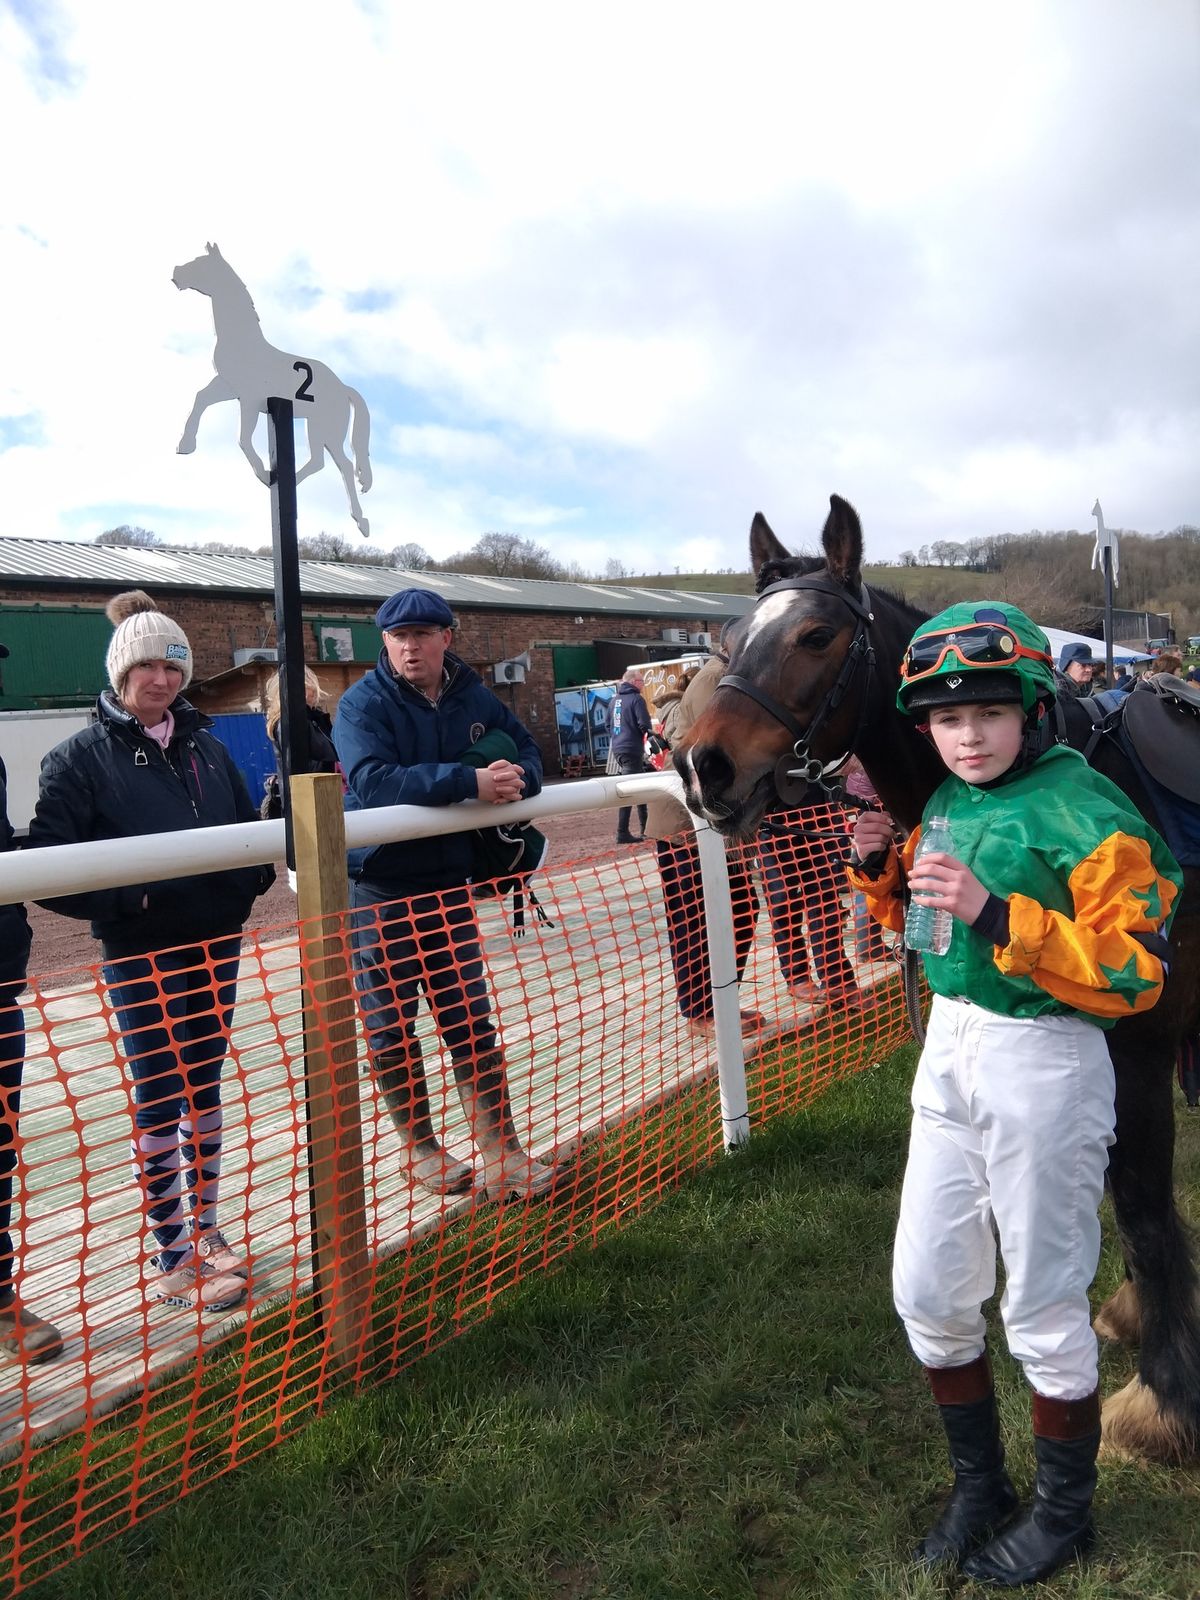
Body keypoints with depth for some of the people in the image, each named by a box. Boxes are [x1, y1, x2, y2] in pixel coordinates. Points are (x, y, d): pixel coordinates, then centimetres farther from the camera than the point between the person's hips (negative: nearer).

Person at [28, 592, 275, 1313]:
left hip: (217, 942, 5)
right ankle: (175, 1258, 17)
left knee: (205, 1090, 15)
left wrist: (251, 876, -4)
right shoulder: (84, 755, -7)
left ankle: (205, 1230, 31)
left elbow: (249, 825, 14)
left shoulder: (207, 746, 7)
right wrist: (126, 895, -22)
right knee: (160, 1103, 3)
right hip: (141, 953, -5)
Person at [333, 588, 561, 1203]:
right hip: (379, 890, -4)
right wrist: (470, 781, -37)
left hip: (450, 881, 4)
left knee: (471, 1022, 9)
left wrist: (516, 777, -16)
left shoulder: (473, 696, 3)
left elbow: (526, 750, 10)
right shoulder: (362, 703, -13)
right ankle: (419, 1148, 26)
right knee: (392, 1027, 8)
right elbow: (372, 780, -30)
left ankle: (500, 1151, 17)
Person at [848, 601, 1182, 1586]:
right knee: (928, 1293, 15)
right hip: (949, 1053, 7)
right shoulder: (946, 805, 5)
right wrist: (882, 870, 0)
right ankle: (979, 1484, 39)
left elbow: (1130, 974, -21)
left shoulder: (1086, 814, -17)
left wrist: (998, 915, -31)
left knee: (1043, 1310, 10)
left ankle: (1065, 1513, 37)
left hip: (1045, 1068, -7)